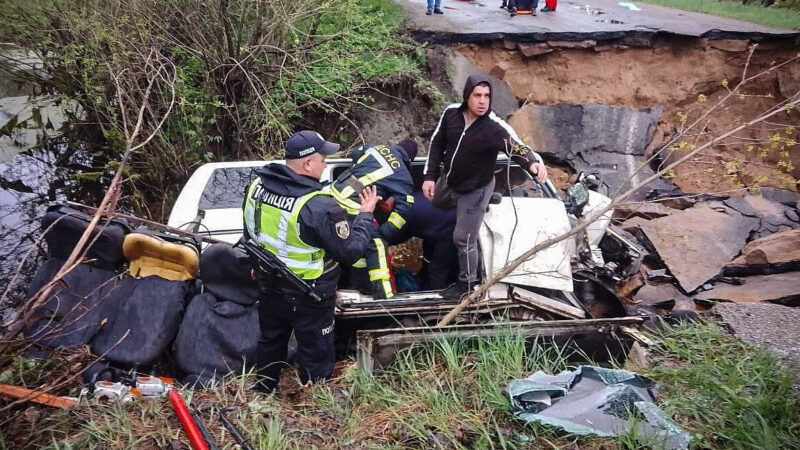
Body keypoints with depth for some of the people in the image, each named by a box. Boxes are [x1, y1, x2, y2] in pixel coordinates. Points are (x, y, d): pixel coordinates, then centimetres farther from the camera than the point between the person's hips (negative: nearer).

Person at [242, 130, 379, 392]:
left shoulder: (256, 187, -8)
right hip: (308, 299, -7)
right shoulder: (319, 207, -31)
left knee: (271, 344, 28)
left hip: (269, 289, 7)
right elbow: (351, 251, -21)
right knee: (316, 359, 13)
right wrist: (366, 214, -8)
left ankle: (265, 395, 48)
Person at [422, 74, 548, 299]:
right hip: (447, 180, 5)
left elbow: (517, 148, -38)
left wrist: (534, 162, -61)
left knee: (464, 239, 0)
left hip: (475, 189, -5)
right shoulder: (451, 113, -15)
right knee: (436, 204, 34)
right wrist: (430, 176, -6)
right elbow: (437, 143, -3)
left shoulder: (495, 127, -28)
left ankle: (467, 283, 22)